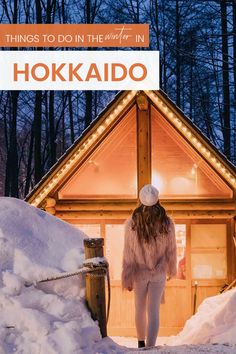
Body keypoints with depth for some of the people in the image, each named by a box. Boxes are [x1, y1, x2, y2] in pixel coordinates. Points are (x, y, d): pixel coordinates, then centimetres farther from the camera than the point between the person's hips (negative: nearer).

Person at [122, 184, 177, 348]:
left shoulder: (131, 224, -18)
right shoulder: (167, 223, -15)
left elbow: (128, 254, -12)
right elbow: (171, 250, -2)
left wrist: (127, 279, -2)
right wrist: (172, 269, 16)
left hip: (140, 273, 1)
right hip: (159, 273, -1)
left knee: (140, 309, 19)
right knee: (154, 312, 0)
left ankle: (141, 342, 40)